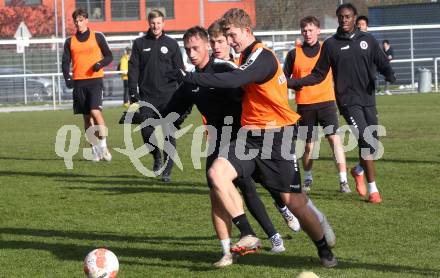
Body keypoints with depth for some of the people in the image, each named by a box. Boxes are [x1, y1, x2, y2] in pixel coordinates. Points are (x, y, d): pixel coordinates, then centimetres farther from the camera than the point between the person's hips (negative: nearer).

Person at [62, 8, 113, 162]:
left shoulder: (97, 37, 4)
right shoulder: (70, 42, 11)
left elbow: (109, 56, 7)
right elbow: (65, 62, 12)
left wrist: (100, 64, -13)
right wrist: (67, 78, -5)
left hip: (95, 80, -3)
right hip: (78, 82, 3)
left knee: (95, 112, -19)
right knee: (86, 117, 5)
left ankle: (103, 146, -10)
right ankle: (95, 149, 12)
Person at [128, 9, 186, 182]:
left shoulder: (171, 44, 8)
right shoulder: (140, 44, 9)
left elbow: (179, 70, 8)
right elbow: (133, 69, 7)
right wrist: (133, 93, -2)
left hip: (168, 96, -1)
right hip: (147, 96, 1)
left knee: (168, 134, -6)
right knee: (146, 132, -4)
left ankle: (167, 171, 0)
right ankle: (156, 156, 25)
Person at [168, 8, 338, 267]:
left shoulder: (262, 57, -17)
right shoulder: (248, 56, 13)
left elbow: (233, 81, -32)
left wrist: (189, 77, -31)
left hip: (276, 136, -8)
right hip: (250, 134, 8)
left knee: (294, 201, -4)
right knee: (217, 173, -18)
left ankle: (325, 251, 18)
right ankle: (249, 236, -15)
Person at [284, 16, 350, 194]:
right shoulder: (294, 54, 3)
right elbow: (284, 78, 8)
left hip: (327, 101, 0)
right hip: (304, 104, 0)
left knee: (334, 138, -13)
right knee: (308, 144, 7)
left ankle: (343, 181, -12)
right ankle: (307, 179, 28)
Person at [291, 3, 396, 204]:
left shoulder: (367, 40, 8)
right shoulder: (331, 44, 3)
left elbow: (382, 63, 6)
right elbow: (318, 75, 7)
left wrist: (390, 75, -17)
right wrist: (295, 83, -5)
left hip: (368, 98, 3)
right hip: (348, 101, -3)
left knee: (374, 144, 4)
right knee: (366, 141, -15)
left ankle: (358, 170, 37)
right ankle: (372, 190, -7)